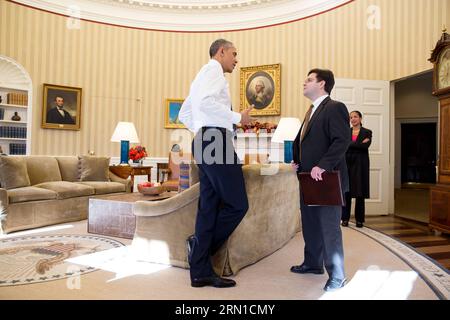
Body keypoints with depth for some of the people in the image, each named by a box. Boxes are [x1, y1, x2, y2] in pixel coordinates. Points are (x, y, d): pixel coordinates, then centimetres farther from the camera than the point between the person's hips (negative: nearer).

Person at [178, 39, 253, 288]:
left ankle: (201, 272, 9)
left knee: (209, 206, 6)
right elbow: (206, 102, -21)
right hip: (217, 141, -10)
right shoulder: (214, 70, -1)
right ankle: (201, 245, 4)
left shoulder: (202, 75, 29)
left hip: (204, 144, 10)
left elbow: (184, 114, 31)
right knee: (237, 204, -5)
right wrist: (237, 117, -13)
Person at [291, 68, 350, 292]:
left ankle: (337, 276, 12)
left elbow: (342, 140, -20)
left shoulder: (334, 107, -10)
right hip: (310, 179, 9)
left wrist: (322, 166, -26)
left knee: (329, 227, -1)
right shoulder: (312, 111, 19)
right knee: (310, 223, 17)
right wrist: (297, 160, 9)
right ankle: (313, 263, 33)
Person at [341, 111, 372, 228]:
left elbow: (366, 145, -11)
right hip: (347, 163, 1)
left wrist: (349, 144, -9)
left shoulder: (367, 132, 6)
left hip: (360, 165, -1)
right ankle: (345, 218, 8)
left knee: (360, 193, 1)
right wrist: (358, 144, -11)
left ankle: (359, 219, 11)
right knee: (346, 192, 0)